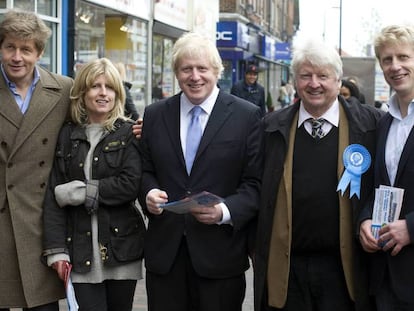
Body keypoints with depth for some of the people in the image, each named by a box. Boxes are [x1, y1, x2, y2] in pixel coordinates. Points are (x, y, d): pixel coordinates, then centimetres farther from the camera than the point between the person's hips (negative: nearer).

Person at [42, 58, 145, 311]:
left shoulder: (129, 133, 1)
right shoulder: (67, 135, 5)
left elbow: (130, 185, -12)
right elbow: (53, 195, 1)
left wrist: (78, 192, -12)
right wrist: (56, 250, -8)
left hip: (121, 247, -1)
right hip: (80, 250, 1)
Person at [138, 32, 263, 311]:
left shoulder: (247, 116, -1)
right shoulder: (155, 115, 10)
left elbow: (256, 182, -4)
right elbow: (145, 170, 15)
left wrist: (225, 211, -19)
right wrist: (149, 192, -7)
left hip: (221, 254, -2)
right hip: (164, 252, 3)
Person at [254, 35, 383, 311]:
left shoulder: (369, 123, -1)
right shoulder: (273, 126, 5)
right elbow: (257, 189, 8)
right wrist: (257, 249, 6)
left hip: (345, 268, -1)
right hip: (284, 268, 2)